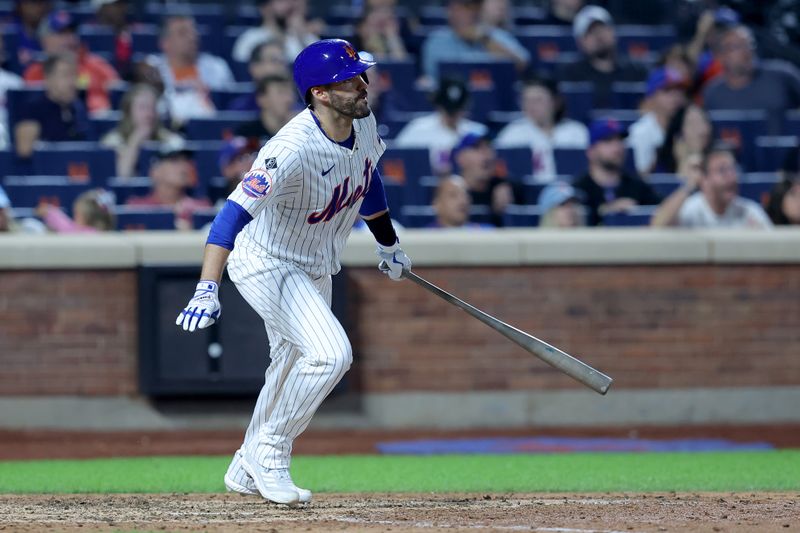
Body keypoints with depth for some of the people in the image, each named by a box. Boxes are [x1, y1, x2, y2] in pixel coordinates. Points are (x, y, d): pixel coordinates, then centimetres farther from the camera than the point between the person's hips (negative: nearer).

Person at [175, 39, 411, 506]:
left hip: (315, 269, 9)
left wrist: (390, 247, 24)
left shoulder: (364, 124, -9)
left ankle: (248, 469, 39)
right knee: (330, 353, -24)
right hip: (266, 267, -9)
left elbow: (367, 179, 13)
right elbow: (235, 212, -41)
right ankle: (270, 452, -6)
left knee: (294, 371, 20)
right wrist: (207, 290, -52)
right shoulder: (292, 149, -35)